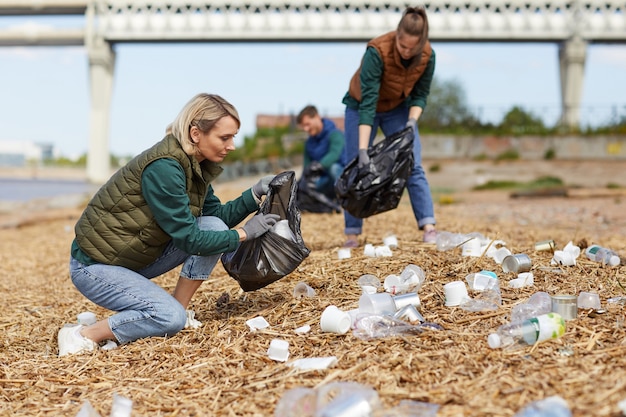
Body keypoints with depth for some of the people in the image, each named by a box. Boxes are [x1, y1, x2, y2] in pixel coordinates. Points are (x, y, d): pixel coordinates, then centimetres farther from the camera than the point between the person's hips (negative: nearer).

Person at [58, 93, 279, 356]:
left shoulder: (194, 165, 0)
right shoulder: (163, 167, -27)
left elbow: (218, 216, 5)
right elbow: (189, 239, -26)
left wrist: (255, 194, -9)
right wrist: (245, 233, -18)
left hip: (137, 258, 9)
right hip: (95, 265, -9)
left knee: (213, 227, -7)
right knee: (170, 317, -25)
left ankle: (180, 311, 2)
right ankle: (84, 336, -9)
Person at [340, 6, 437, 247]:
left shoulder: (427, 55, -22)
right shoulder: (377, 51, -34)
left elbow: (420, 94, -8)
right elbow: (367, 102, -37)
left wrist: (412, 122, -28)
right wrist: (363, 150, -42)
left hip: (399, 109, 3)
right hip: (361, 107, -3)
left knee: (413, 166, -8)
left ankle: (428, 227, -7)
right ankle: (352, 234, 3)